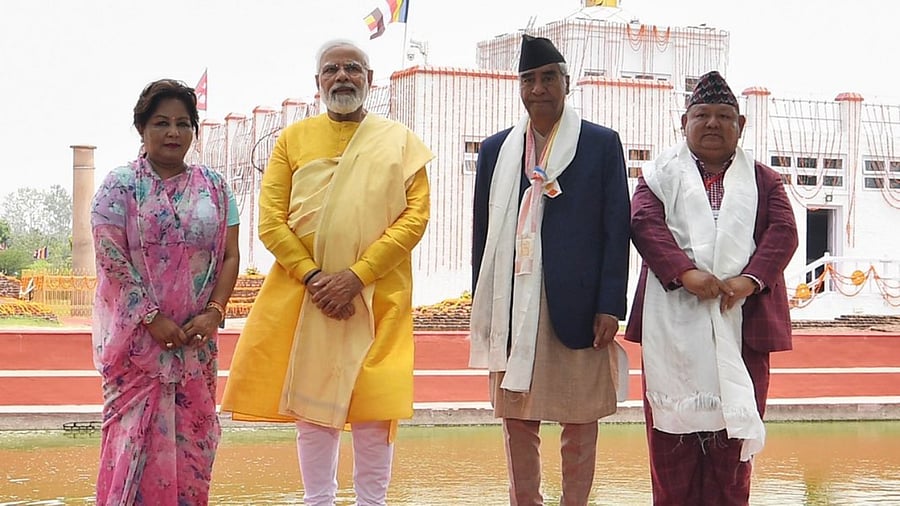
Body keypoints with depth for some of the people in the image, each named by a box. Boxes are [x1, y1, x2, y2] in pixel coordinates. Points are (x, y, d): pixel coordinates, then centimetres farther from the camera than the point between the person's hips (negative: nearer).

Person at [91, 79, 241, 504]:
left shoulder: (213, 186, 8)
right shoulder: (120, 185, -3)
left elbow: (230, 255, 6)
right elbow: (112, 259, -9)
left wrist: (214, 312, -8)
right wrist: (152, 318, -15)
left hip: (196, 336, 3)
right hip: (137, 334, -3)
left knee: (193, 432, 6)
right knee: (137, 432, -3)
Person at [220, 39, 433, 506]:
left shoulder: (399, 141, 5)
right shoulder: (293, 139, 8)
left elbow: (415, 216, -5)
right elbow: (271, 222, 1)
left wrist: (356, 277, -14)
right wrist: (313, 277, -13)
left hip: (378, 295, -1)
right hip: (305, 292, 1)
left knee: (373, 408, -1)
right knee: (311, 400, 4)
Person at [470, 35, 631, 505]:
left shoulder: (601, 143, 3)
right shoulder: (495, 149, 11)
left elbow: (617, 229, -1)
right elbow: (483, 233, 12)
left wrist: (610, 306, -8)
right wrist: (484, 309, 6)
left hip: (577, 306, -3)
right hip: (513, 306, 3)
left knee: (580, 422, 4)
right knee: (516, 419, 8)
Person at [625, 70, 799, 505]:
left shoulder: (763, 180, 16)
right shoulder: (662, 174, 12)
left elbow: (783, 232, 2)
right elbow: (644, 223, -4)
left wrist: (749, 280, -17)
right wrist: (685, 272, -21)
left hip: (742, 320, 1)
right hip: (674, 322, -1)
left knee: (733, 431, 2)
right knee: (673, 431, 0)